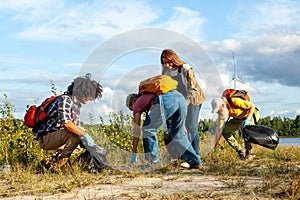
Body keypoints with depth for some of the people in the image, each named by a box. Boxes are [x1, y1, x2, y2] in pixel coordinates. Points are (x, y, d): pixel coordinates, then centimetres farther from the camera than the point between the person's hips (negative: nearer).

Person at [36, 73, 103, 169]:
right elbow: (66, 123, -29)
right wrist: (85, 135, -27)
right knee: (75, 135, -27)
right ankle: (59, 162, -13)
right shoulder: (65, 99, -15)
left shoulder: (77, 104, 15)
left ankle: (55, 159, 10)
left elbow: (76, 126, 17)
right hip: (46, 138, -10)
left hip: (56, 137, 10)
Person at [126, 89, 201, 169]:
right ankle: (195, 162, 21)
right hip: (180, 97, 7)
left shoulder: (137, 104, 25)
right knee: (178, 134, 21)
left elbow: (136, 131, 26)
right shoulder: (148, 95, 42)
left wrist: (134, 154, 31)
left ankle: (153, 161, 8)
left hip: (166, 101, -7)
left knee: (148, 129, 11)